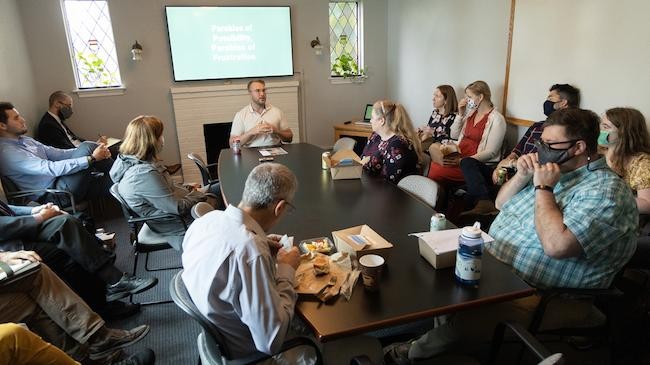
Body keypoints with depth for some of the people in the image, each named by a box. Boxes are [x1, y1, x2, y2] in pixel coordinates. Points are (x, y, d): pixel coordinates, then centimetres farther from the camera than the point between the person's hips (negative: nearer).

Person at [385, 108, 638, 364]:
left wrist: (543, 188, -22)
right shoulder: (555, 170, 10)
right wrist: (522, 176, -3)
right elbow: (501, 204, 15)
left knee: (464, 316, -28)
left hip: (544, 299, -9)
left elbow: (556, 245, -32)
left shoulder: (606, 192, -17)